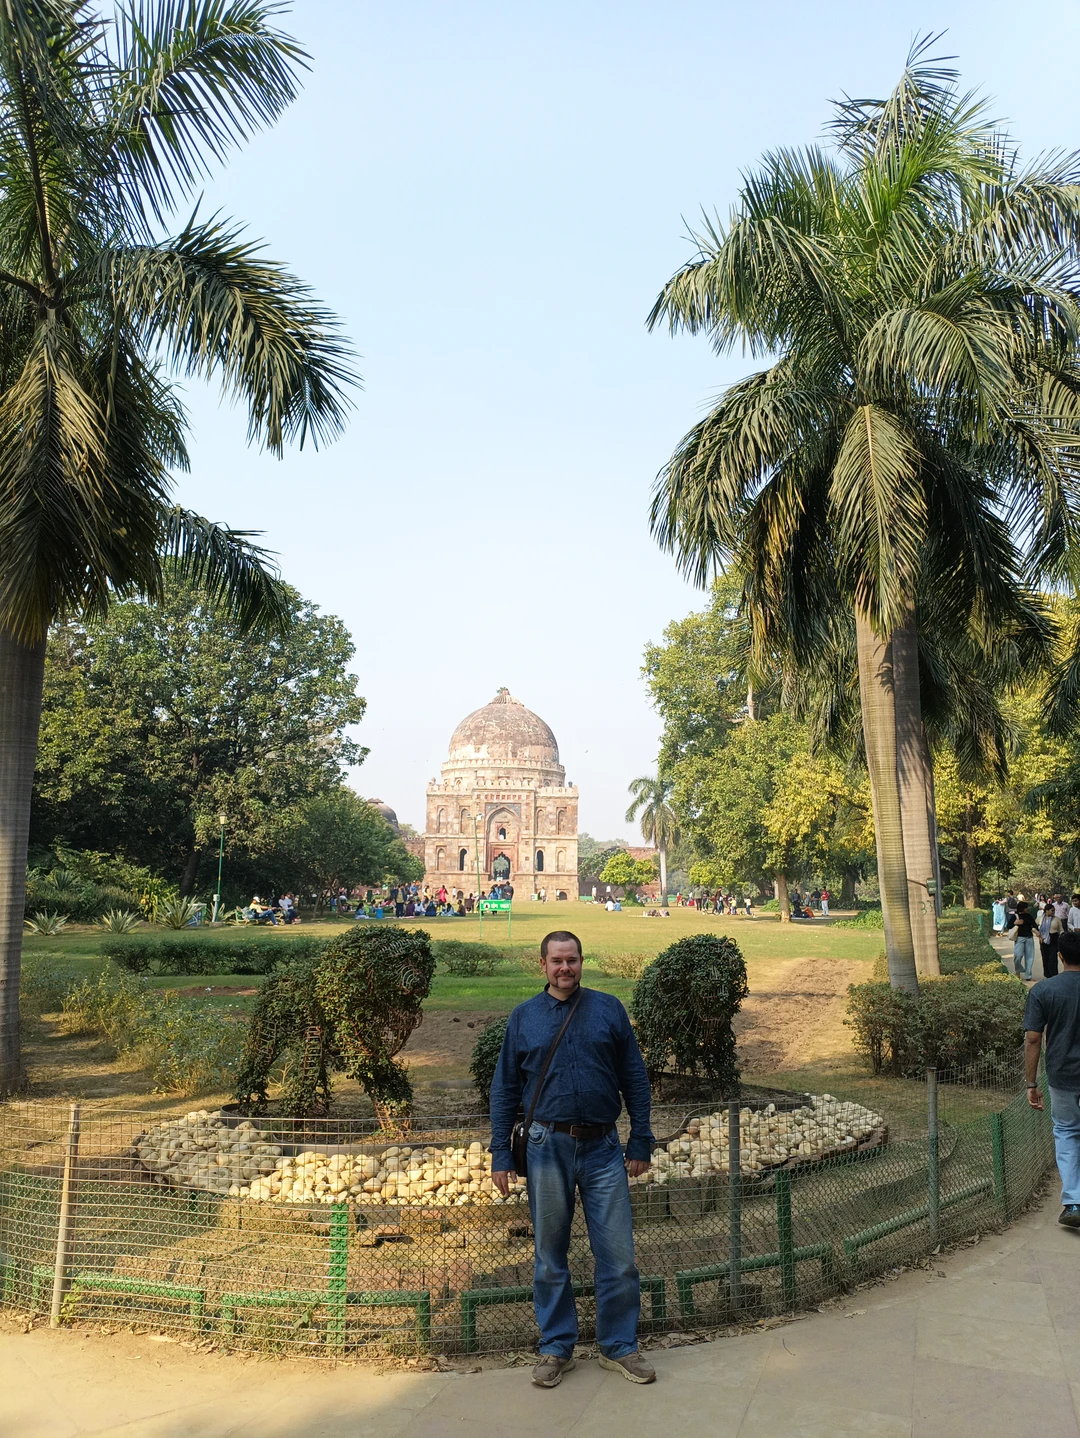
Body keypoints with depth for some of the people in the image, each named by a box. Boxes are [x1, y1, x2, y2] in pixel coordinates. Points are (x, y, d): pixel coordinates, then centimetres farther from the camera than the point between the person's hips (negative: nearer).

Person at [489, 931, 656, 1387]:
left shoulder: (608, 1010, 2)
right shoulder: (524, 1017, 3)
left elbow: (635, 1079, 5)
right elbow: (504, 1089, 6)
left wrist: (640, 1142, 2)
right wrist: (501, 1154, 2)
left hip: (603, 1149, 0)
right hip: (548, 1148, 0)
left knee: (618, 1254, 3)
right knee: (550, 1256, 11)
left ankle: (619, 1345, 22)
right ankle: (556, 1347, 28)